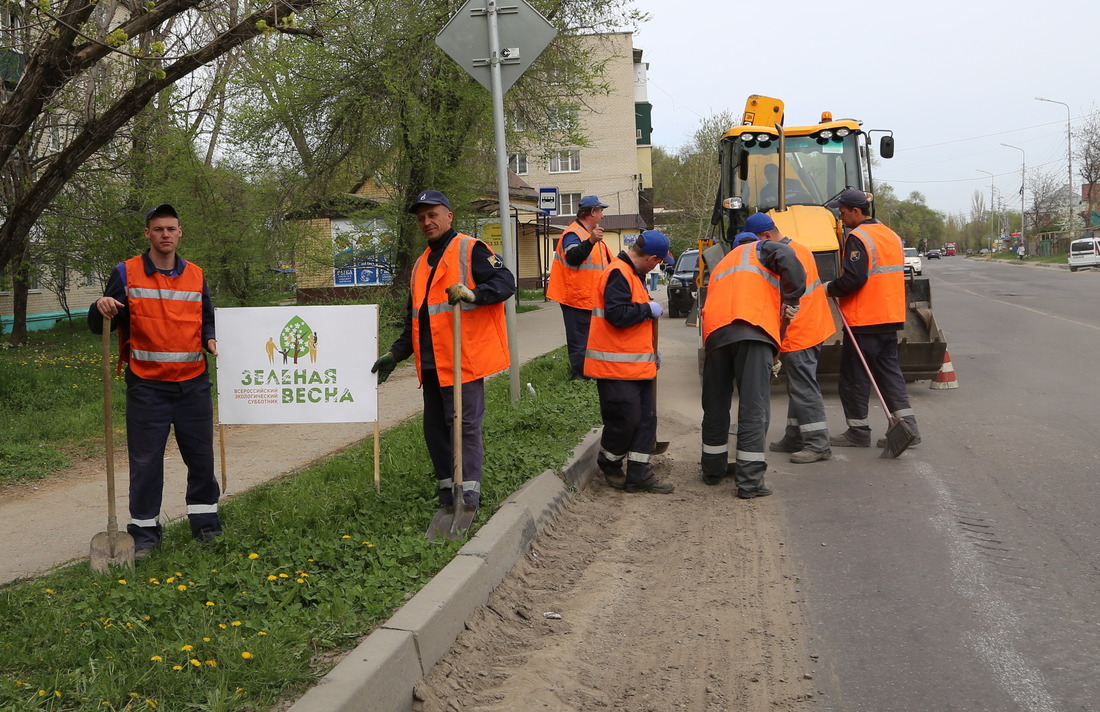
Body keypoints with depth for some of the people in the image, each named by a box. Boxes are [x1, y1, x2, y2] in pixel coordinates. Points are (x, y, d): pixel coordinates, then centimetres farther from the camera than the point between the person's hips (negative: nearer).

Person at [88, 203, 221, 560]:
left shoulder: (195, 275, 9)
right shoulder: (126, 273, 0)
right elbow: (99, 326, 0)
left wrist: (210, 339, -3)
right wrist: (101, 309, -23)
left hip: (193, 383, 3)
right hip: (146, 384, -3)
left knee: (200, 455, 9)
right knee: (145, 460, 1)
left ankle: (205, 523, 22)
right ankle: (145, 532, 12)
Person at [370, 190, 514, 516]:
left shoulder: (471, 250, -2)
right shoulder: (421, 264, 22)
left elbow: (505, 281, -14)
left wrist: (473, 294, -29)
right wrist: (395, 354, 20)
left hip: (463, 360, -8)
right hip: (431, 364, 8)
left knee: (465, 425, -7)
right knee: (435, 427, 9)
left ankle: (469, 492, -2)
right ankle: (447, 489, 18)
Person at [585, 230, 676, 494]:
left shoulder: (633, 274, 17)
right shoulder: (618, 274, -16)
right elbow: (617, 314, -28)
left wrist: (651, 349, 23)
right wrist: (648, 309, -13)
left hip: (637, 363, 10)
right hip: (617, 365, -10)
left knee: (645, 418, 8)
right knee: (625, 419, -5)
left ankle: (639, 474, 12)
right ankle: (609, 463, 19)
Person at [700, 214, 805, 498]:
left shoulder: (720, 266, 39)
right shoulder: (761, 249, 20)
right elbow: (788, 258, -4)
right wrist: (792, 301, 3)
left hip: (715, 332, 6)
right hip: (753, 330, -6)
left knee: (715, 405, 17)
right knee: (754, 407, -5)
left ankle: (713, 469, 29)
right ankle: (749, 481, -8)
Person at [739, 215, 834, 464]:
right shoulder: (800, 248, 11)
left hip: (797, 336, -11)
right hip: (813, 329, 11)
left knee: (804, 389, -6)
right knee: (797, 387, 17)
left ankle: (818, 444, -2)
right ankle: (795, 438, 25)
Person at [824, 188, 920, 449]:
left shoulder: (858, 238, -14)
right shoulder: (891, 235, 13)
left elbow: (853, 279, -24)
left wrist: (830, 288, -7)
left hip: (863, 320, -8)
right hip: (890, 319, 8)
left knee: (853, 377, 2)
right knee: (889, 371, 12)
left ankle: (858, 432, 8)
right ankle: (907, 426, 7)